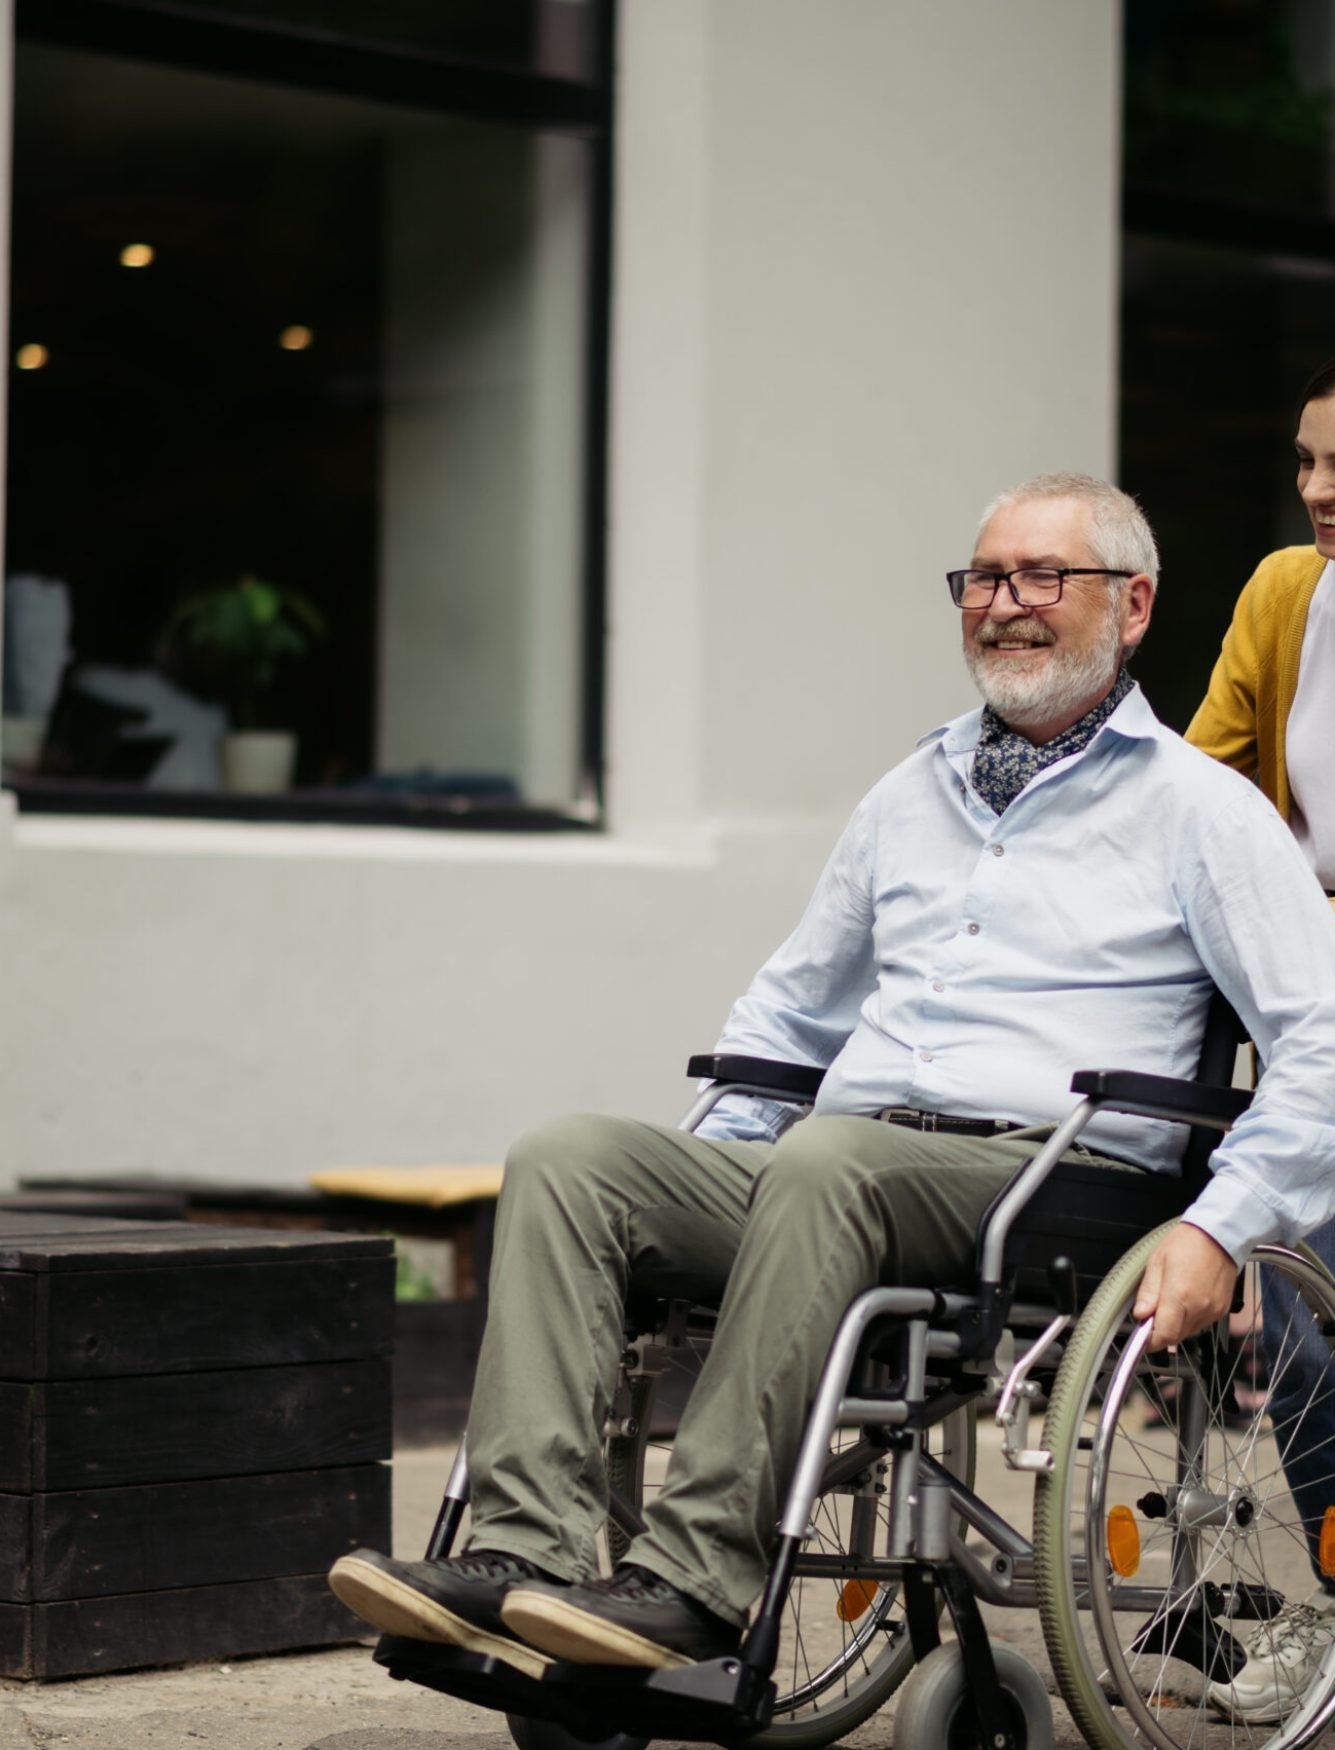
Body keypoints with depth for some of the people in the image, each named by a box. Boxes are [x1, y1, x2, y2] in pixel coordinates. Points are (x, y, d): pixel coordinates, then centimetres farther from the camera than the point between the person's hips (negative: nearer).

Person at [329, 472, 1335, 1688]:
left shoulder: (1200, 810, 8)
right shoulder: (912, 796, 26)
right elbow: (789, 1005, 36)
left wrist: (1221, 1232, -14)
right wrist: (702, 1171, 22)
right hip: (846, 1159, 6)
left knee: (825, 1160, -37)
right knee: (567, 1157, -18)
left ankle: (698, 1583, -39)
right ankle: (528, 1553, -32)